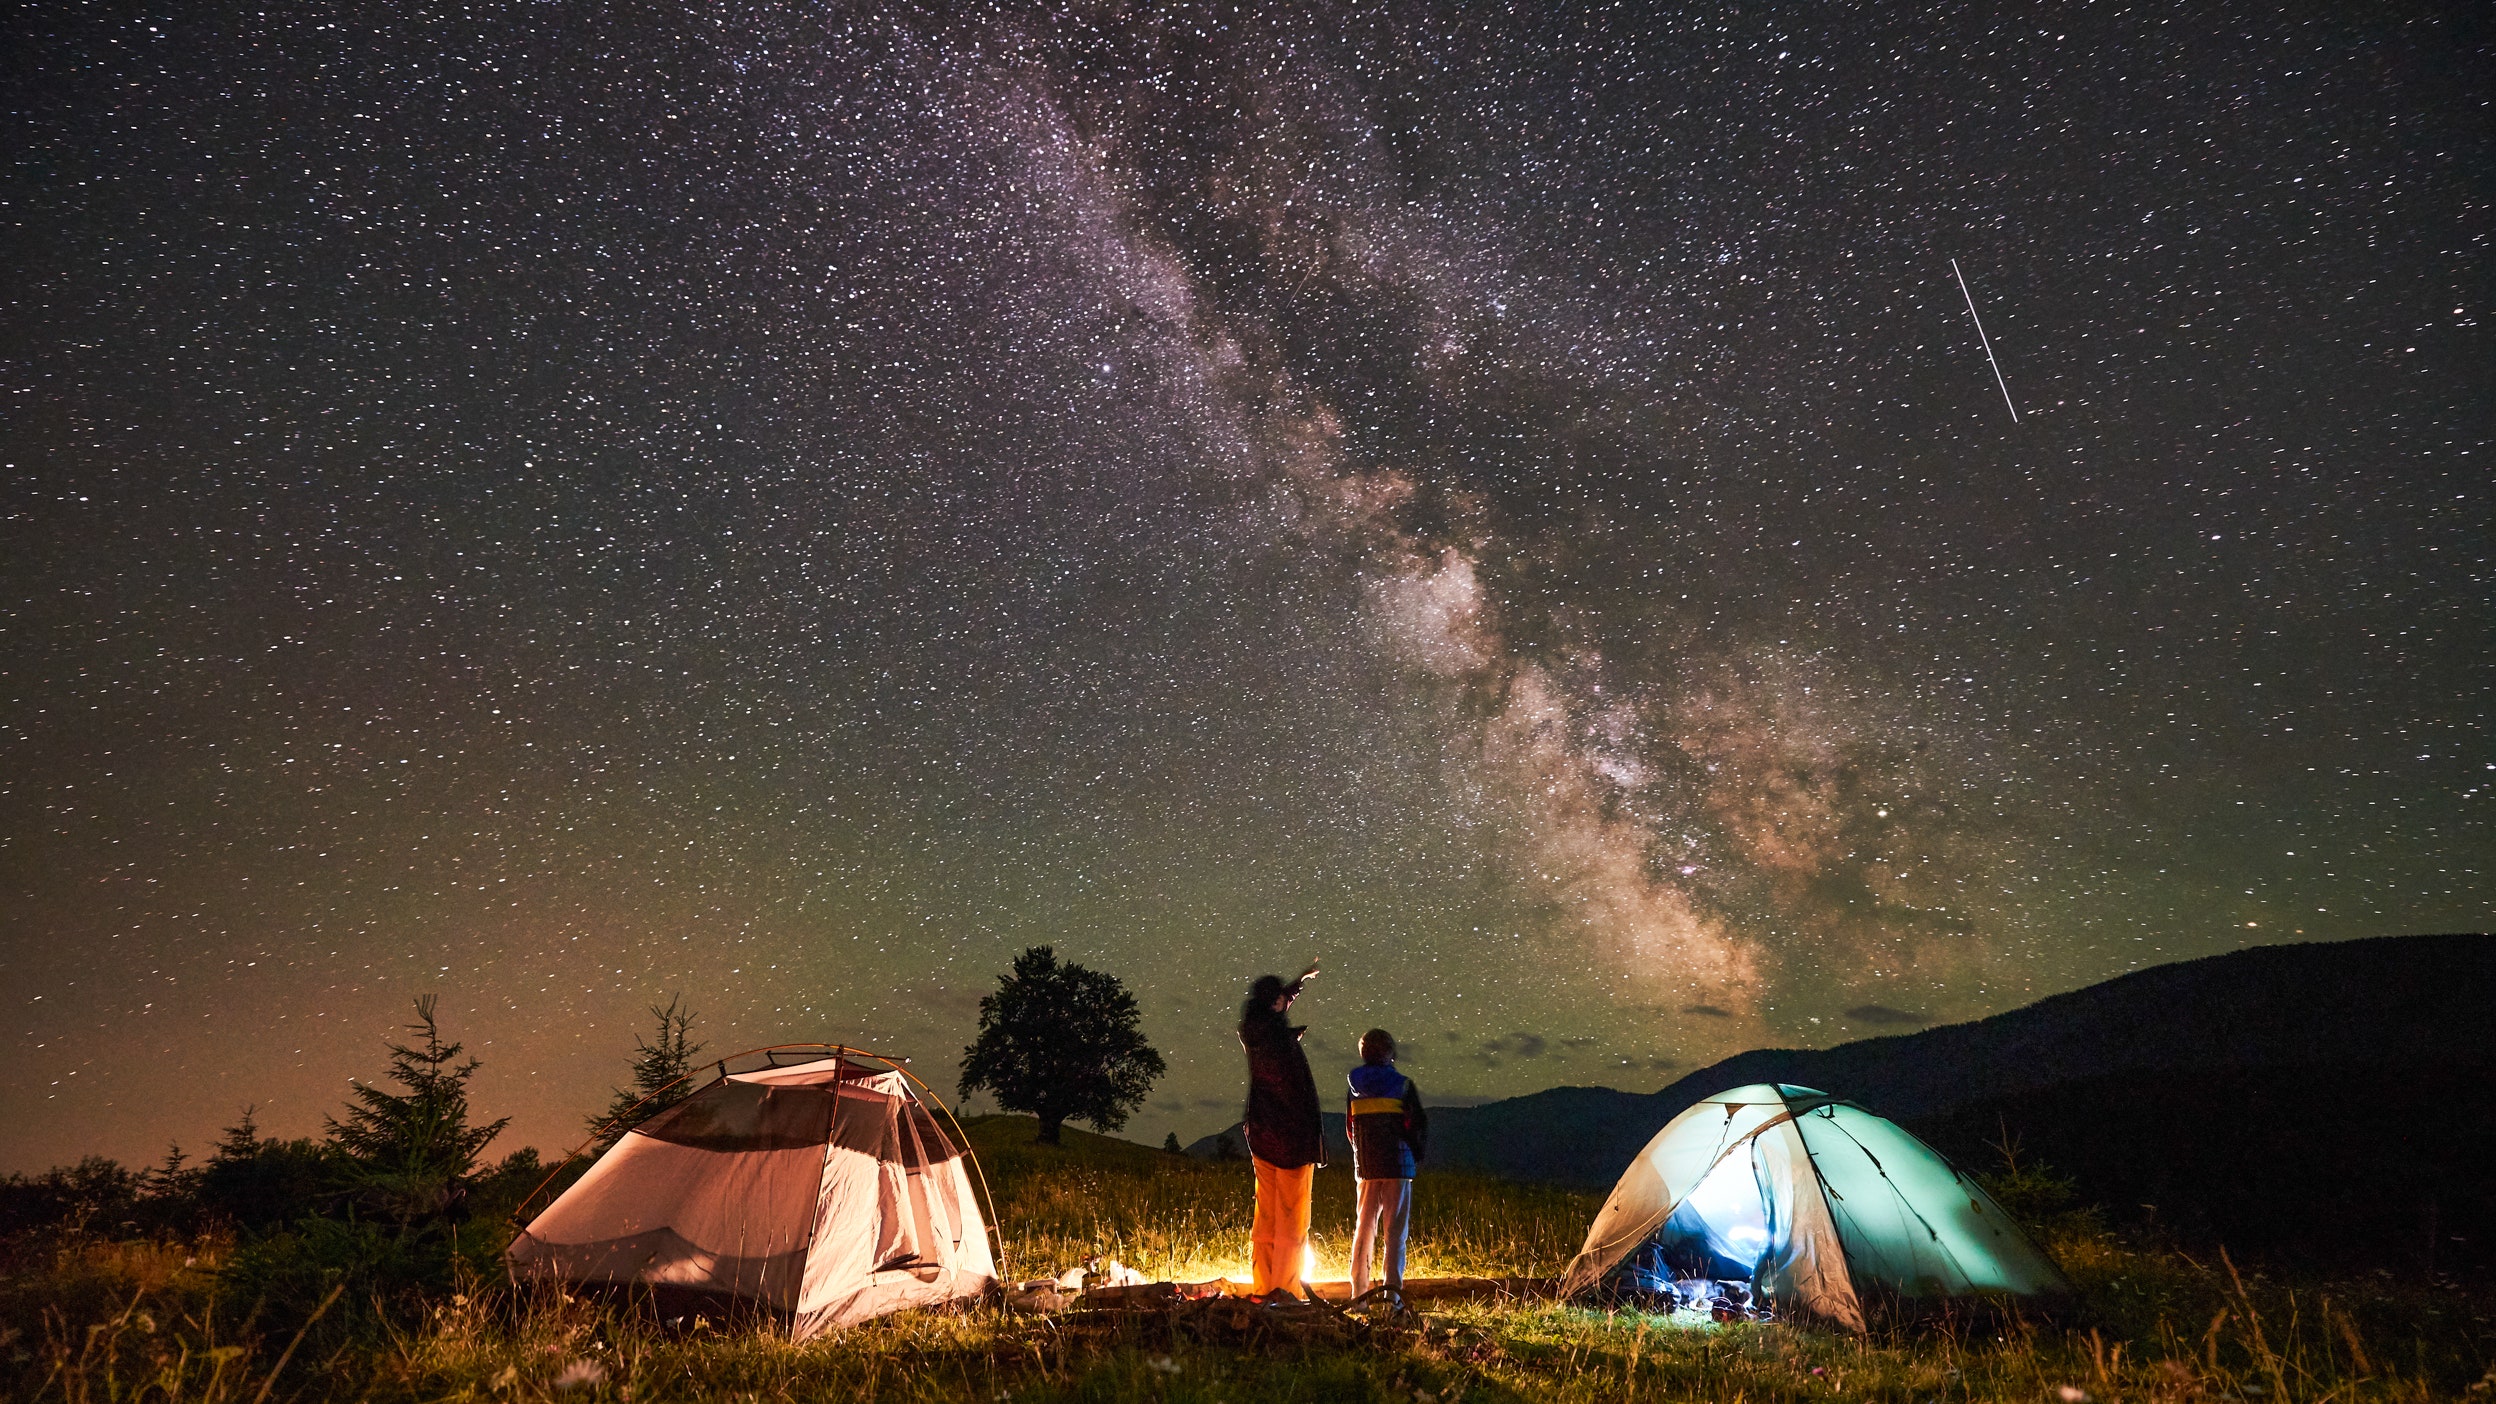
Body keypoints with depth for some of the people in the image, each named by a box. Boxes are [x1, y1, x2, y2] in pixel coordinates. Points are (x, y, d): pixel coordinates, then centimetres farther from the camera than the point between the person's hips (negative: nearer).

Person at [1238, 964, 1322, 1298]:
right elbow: (1304, 1094, -18)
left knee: (1266, 1217, 13)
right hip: (1293, 1138, -7)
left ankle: (1263, 1288, 16)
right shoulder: (1285, 1041, -20)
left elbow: (1268, 1010, 24)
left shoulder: (1251, 1031, 2)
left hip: (1262, 1136, 7)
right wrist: (1317, 1140, -9)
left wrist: (1299, 981, 36)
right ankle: (1285, 1288, 3)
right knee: (1292, 1220, 1)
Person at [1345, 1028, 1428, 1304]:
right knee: (1395, 1228, 2)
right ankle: (1392, 1287, -5)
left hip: (1366, 1166, 3)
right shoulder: (1402, 1085, -5)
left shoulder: (1354, 1087, 5)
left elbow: (1349, 1128, 11)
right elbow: (1419, 1124, -4)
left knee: (1364, 1225, 12)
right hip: (1397, 1163, -3)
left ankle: (1359, 1290, 13)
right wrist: (1416, 1156, 9)